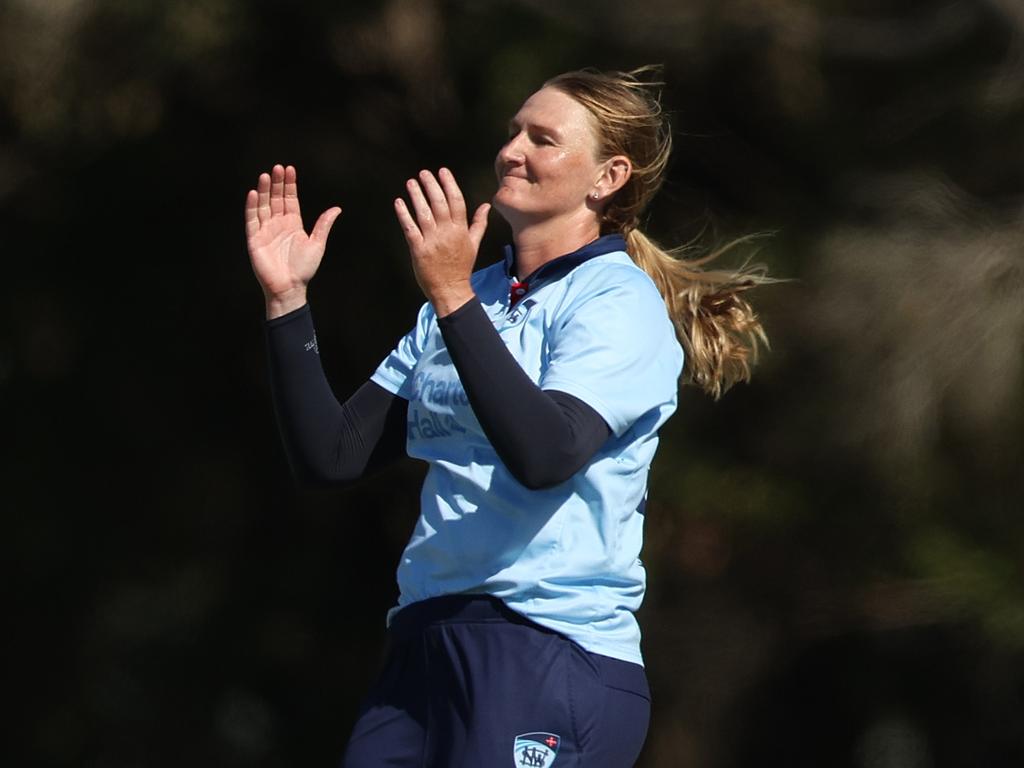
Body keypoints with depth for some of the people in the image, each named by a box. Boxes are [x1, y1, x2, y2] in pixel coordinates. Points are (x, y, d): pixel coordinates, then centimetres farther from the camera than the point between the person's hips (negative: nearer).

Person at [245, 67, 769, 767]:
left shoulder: (618, 303, -5)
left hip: (553, 657, -7)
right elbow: (332, 458, 11)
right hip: (423, 650, 7)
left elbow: (544, 455, -24)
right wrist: (287, 299, 3)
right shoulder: (469, 301, 16)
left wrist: (453, 298, -25)